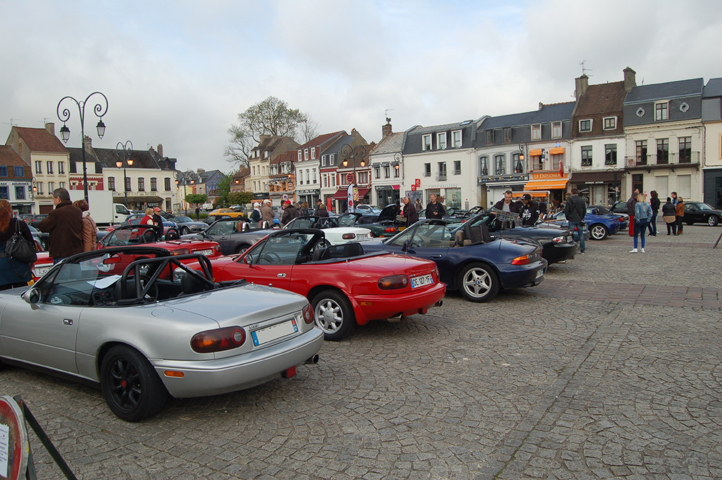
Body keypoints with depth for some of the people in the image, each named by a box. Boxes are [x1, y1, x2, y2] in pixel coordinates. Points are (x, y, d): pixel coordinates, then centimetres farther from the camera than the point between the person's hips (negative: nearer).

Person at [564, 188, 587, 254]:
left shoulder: (569, 200, -8)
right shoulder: (582, 200, 1)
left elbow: (566, 210, -7)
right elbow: (584, 210, 7)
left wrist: (568, 218, 7)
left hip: (572, 220, -3)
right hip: (579, 220, 3)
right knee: (581, 235, 9)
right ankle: (582, 249, 11)